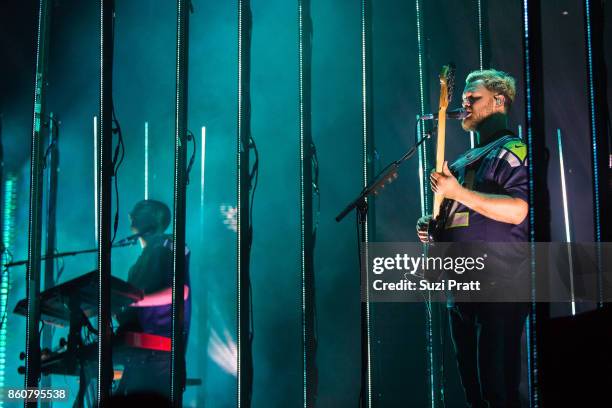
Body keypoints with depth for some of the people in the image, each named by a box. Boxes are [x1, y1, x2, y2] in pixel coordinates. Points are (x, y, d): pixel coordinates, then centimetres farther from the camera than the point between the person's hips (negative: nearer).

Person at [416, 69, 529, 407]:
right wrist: (430, 227, 9)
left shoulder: (512, 149, -4)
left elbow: (517, 211, -20)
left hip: (498, 287, -9)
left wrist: (457, 192, -20)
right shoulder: (463, 162, 22)